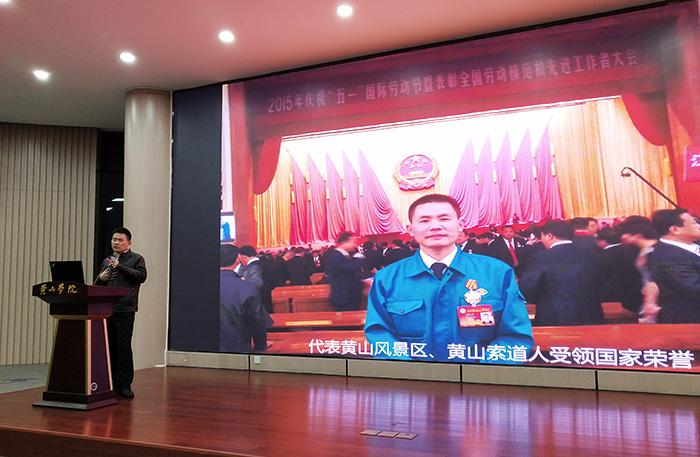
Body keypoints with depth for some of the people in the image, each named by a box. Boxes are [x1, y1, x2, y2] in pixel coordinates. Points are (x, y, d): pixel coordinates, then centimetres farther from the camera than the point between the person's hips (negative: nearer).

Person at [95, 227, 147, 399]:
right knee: (109, 347, 7)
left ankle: (124, 384, 0)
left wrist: (120, 267, -13)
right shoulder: (107, 261, 22)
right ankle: (111, 383, 16)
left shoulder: (136, 259, 7)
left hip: (125, 309, -5)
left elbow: (141, 276, -11)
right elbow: (96, 286, 27)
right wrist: (101, 278, 4)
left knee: (124, 347, -6)